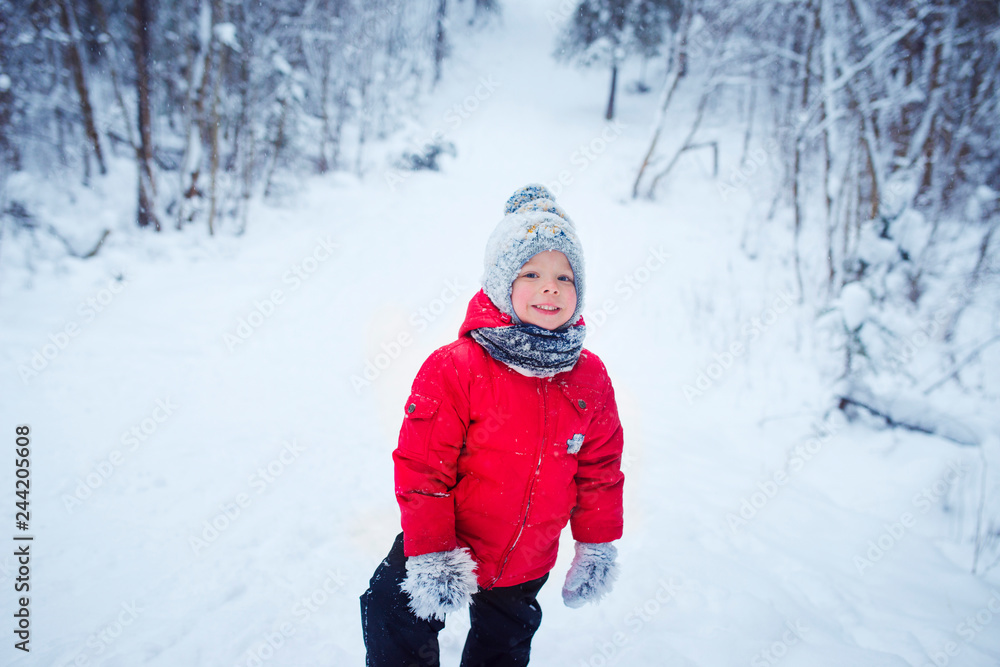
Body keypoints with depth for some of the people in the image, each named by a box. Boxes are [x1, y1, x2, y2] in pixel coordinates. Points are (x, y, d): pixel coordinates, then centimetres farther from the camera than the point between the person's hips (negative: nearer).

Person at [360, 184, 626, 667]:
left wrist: (597, 543, 4)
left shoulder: (589, 378, -9)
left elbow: (600, 467, 2)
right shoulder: (455, 369, -24)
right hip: (452, 546, -4)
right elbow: (421, 466, -20)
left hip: (527, 564, 4)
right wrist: (431, 553, -19)